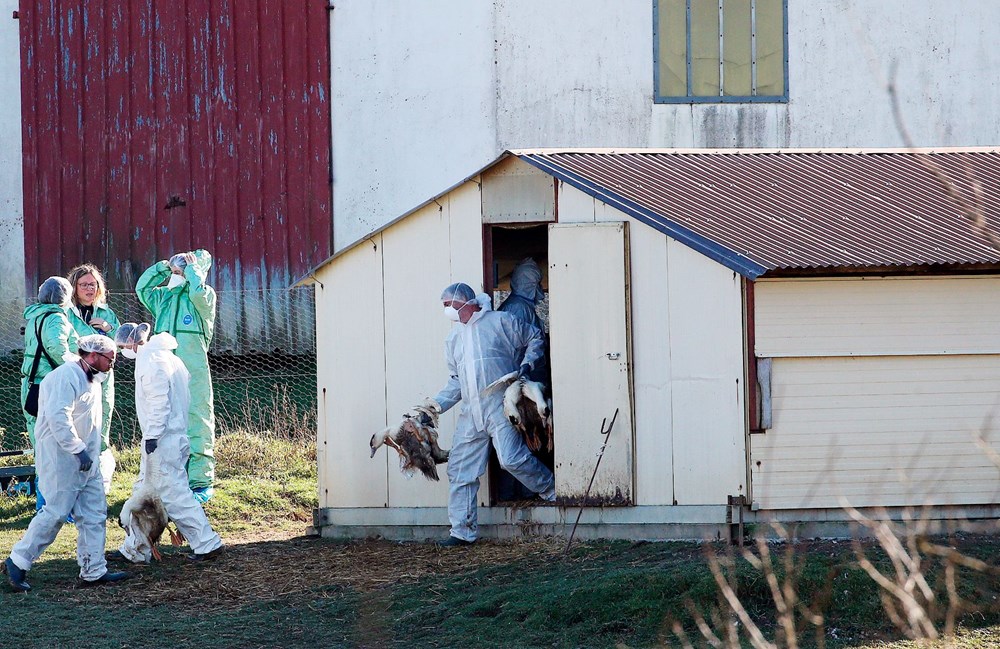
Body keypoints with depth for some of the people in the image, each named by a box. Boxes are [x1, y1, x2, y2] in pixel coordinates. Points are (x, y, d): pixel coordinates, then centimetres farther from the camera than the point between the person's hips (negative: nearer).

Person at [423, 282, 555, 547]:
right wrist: (440, 402, 7)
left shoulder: (499, 321, 1)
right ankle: (462, 531, 7)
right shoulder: (454, 338, 20)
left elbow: (535, 338, 9)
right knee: (460, 468, 2)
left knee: (512, 458, -20)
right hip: (471, 413, 7)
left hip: (500, 405, -7)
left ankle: (552, 492, 2)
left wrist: (527, 364, -5)